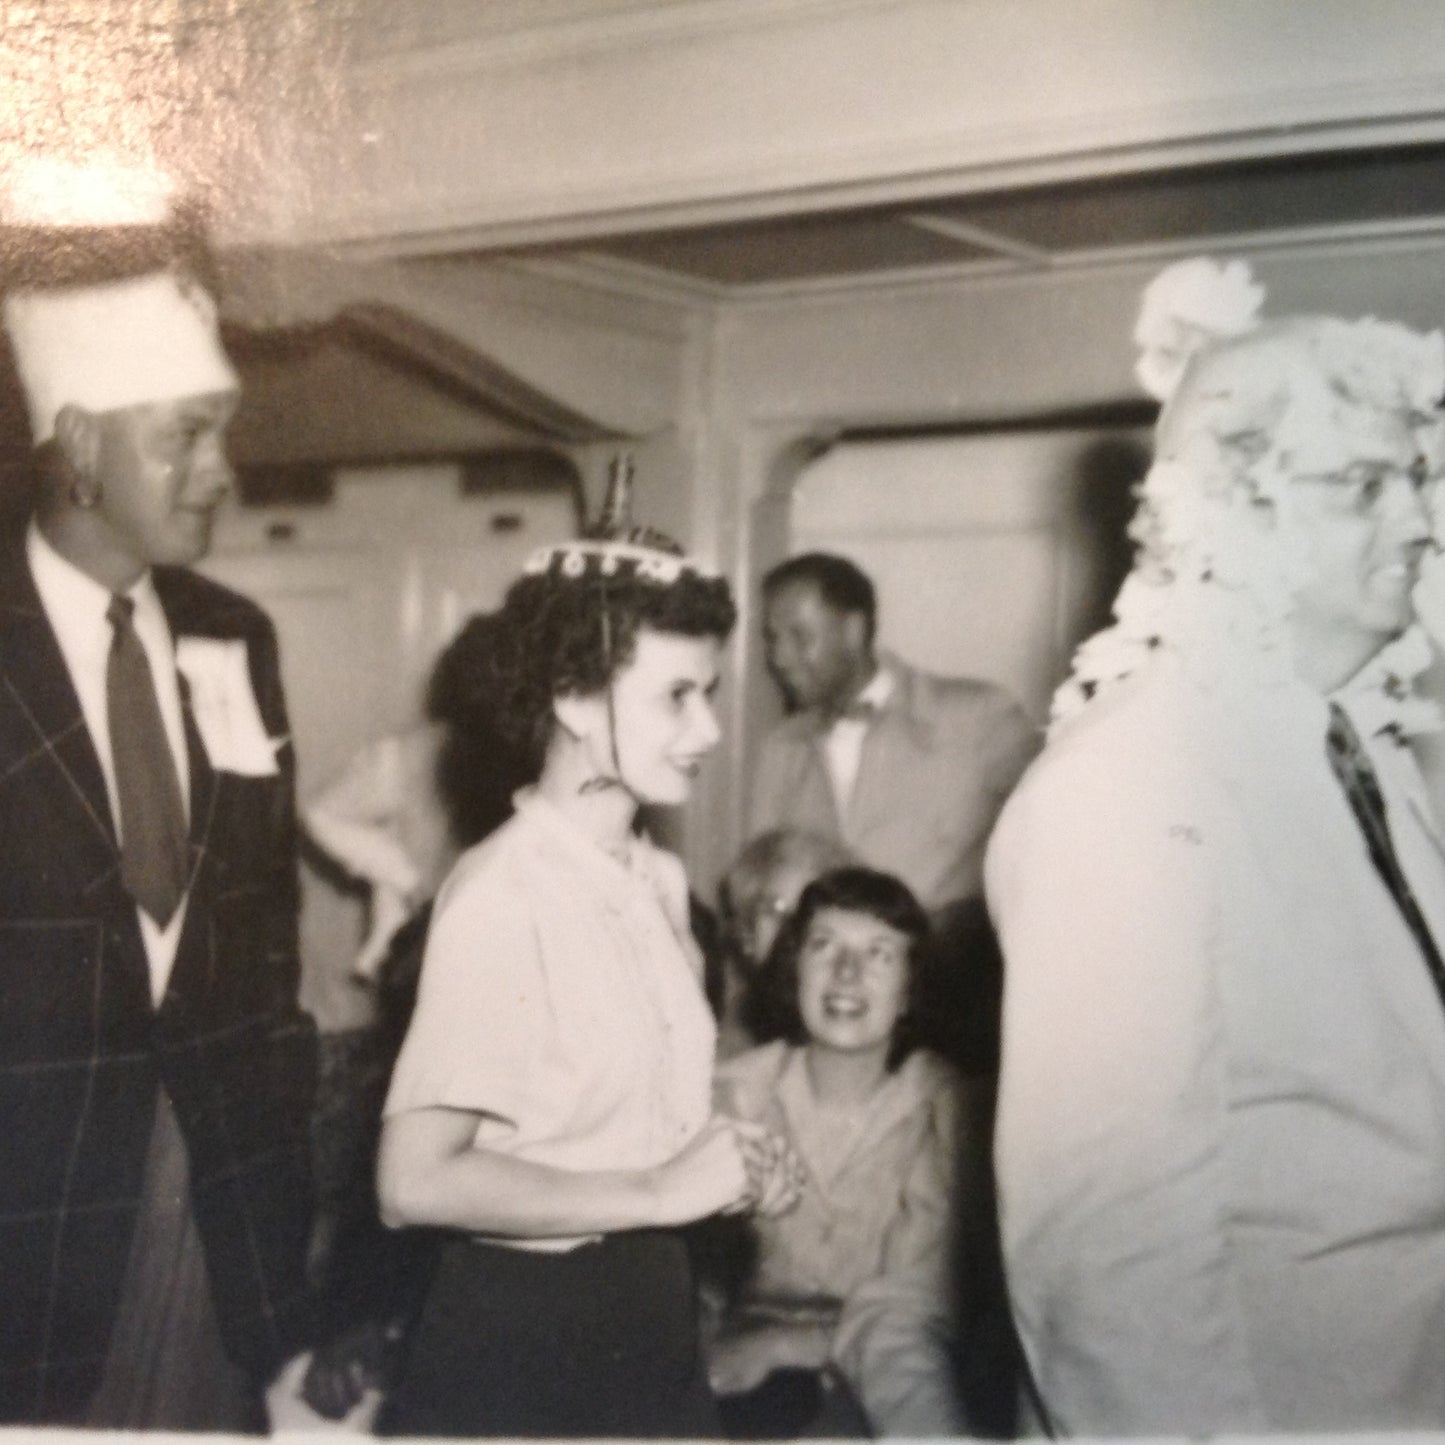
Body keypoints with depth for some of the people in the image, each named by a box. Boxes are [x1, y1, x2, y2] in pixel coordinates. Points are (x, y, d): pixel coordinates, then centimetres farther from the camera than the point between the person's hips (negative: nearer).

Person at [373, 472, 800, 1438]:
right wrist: (655, 1192, -20)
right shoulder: (499, 898, -19)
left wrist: (731, 1163, 0)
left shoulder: (661, 881, 5)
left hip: (656, 1312, 8)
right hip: (521, 1332, -7)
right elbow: (416, 1180, -24)